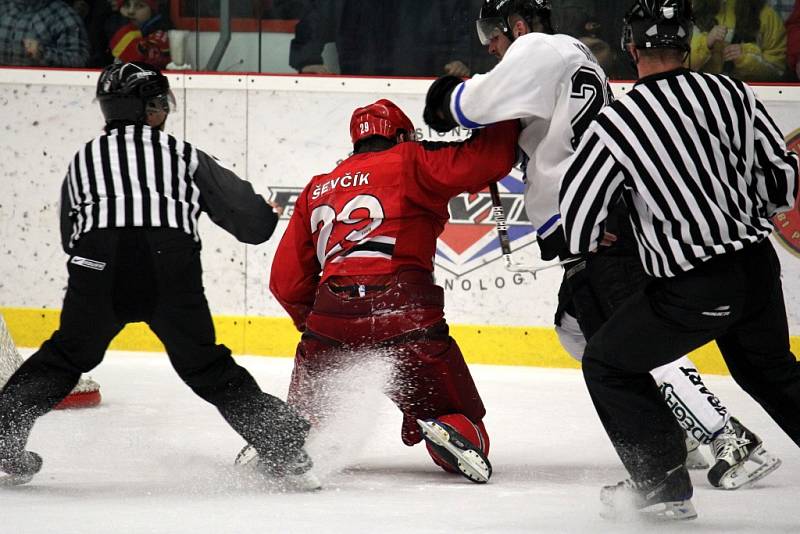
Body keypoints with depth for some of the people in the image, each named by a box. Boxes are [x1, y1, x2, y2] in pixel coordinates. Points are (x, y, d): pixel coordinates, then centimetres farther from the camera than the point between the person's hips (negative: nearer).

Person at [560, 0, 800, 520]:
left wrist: (589, 241, 15)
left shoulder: (615, 125, -15)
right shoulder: (734, 94, -3)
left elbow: (578, 211, -9)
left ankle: (663, 484, 12)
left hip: (692, 291, -5)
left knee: (609, 364, 14)